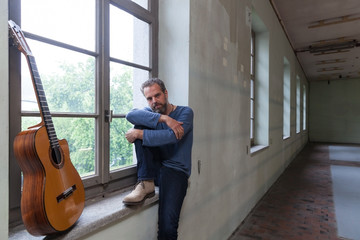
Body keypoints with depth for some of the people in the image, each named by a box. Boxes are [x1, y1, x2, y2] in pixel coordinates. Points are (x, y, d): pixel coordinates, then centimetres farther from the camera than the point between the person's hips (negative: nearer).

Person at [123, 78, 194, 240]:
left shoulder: (185, 112, -2)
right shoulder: (150, 112, 10)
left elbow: (170, 136, -21)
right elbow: (131, 115, -15)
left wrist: (138, 134, -17)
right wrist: (163, 118, -23)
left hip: (175, 170, -4)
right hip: (154, 167, 5)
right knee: (141, 124, -13)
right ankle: (146, 184, -16)